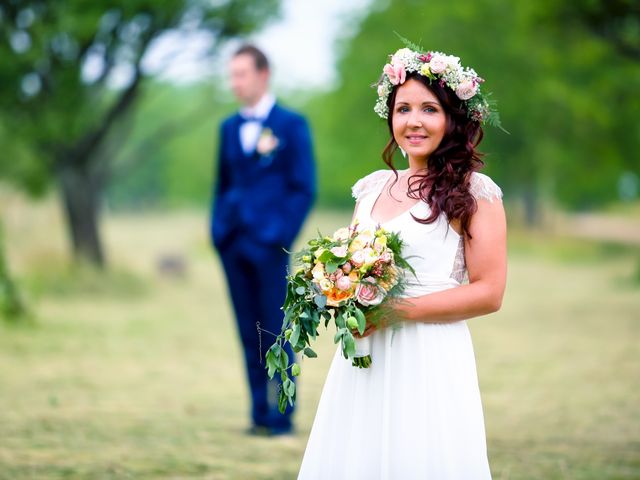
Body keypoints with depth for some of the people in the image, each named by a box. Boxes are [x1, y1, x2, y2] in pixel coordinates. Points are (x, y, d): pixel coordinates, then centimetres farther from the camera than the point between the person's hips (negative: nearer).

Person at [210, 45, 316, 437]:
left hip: (269, 243, -5)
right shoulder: (230, 128, 15)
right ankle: (259, 414, 11)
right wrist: (218, 229, 7)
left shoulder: (291, 124, -1)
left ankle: (281, 417, 4)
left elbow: (304, 187, -4)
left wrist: (281, 236, -11)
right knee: (250, 335, 6)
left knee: (275, 334, -2)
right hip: (233, 244, 5)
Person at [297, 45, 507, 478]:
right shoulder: (372, 187, 12)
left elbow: (488, 293, -10)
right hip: (363, 359, 5)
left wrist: (398, 311, -15)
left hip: (430, 360, -5)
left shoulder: (474, 193, -5)